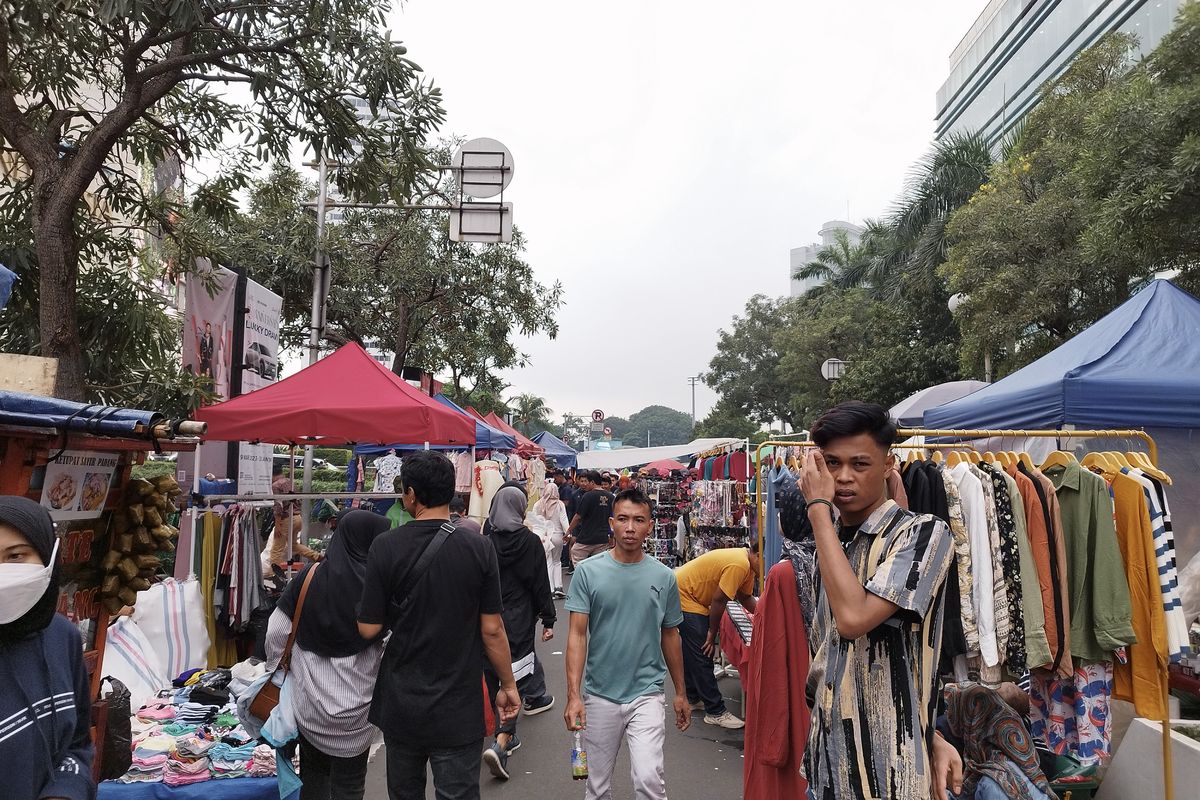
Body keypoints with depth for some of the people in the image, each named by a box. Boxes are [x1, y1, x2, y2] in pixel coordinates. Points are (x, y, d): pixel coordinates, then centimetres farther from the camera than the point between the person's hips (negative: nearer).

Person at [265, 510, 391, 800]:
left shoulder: (309, 577, -6)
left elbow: (276, 630, -2)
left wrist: (275, 669, 15)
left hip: (309, 701, 3)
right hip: (355, 706, -3)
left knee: (312, 775, 24)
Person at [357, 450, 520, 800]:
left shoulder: (385, 547, -13)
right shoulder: (479, 549, -13)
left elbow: (369, 629, -9)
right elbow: (491, 629, -9)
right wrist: (507, 685, 4)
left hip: (401, 703, 1)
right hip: (459, 706, -1)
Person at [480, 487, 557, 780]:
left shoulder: (485, 542, -4)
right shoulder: (530, 541, -10)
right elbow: (540, 584, -7)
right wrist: (548, 620, 1)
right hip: (518, 618, -3)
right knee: (514, 677, 0)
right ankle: (501, 742, -11)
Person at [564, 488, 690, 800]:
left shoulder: (664, 577, -2)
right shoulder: (587, 572, -8)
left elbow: (670, 636, 8)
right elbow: (577, 635, -8)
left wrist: (680, 693, 12)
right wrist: (573, 695, -16)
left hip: (646, 694, 0)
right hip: (599, 695, 0)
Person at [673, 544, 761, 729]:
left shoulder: (746, 563, 4)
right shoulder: (739, 565, -26)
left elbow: (745, 597, 15)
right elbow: (718, 600, -23)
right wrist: (712, 633, -11)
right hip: (683, 595, -11)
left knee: (692, 652, 20)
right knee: (702, 656, -7)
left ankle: (693, 698, 33)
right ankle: (716, 712, -1)